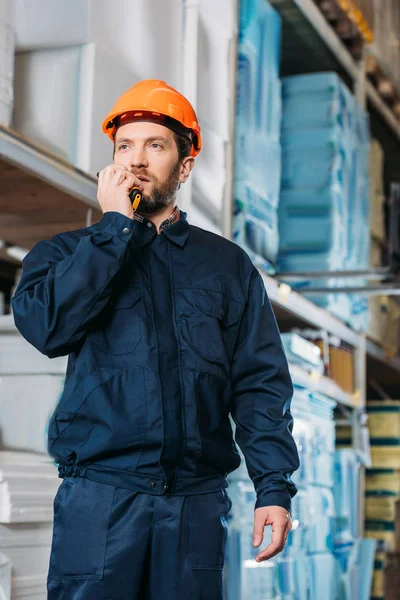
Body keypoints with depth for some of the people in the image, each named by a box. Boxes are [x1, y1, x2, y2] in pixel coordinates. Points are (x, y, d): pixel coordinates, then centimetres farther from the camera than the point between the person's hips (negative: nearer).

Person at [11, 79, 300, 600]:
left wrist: (275, 487, -5)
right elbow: (46, 325, -12)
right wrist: (116, 225, -6)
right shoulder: (70, 252, 10)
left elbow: (260, 381, 6)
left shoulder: (228, 264, 12)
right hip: (99, 493, -1)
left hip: (197, 499, 1)